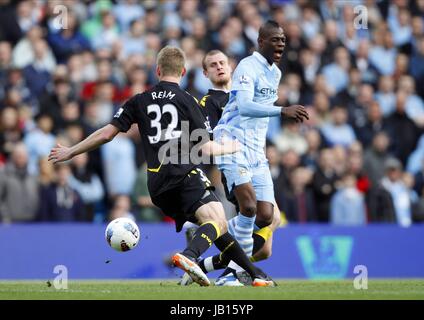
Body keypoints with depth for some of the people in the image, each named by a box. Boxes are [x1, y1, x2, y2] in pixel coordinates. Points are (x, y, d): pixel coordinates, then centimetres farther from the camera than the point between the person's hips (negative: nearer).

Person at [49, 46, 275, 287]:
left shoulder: (140, 101, 16)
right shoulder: (187, 100, 6)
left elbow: (106, 134, 13)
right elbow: (205, 149, 2)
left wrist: (70, 152, 24)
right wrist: (231, 147, 23)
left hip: (157, 186, 5)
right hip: (185, 175, -5)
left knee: (215, 227, 14)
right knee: (217, 221, -21)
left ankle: (257, 274, 8)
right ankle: (189, 256, -51)